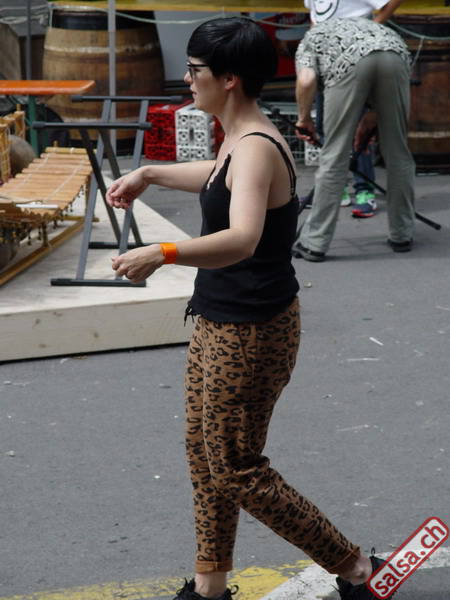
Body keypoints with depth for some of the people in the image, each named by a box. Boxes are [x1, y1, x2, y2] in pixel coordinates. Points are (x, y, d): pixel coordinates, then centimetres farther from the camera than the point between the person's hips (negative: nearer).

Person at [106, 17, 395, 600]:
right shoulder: (238, 140, 6)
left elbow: (241, 239, -43)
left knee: (237, 471, 0)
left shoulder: (256, 149, -25)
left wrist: (161, 254, -56)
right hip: (221, 322, 10)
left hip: (250, 334, -10)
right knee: (204, 453, 17)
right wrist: (149, 174, 27)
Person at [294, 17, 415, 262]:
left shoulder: (310, 38, 33)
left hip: (350, 62, -3)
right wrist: (369, 119, 46)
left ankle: (314, 243, 10)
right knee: (398, 153, 16)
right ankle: (402, 236, 26)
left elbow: (306, 80, 10)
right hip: (396, 55, 3)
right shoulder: (368, 25, 46)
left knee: (334, 156, 5)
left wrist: (304, 118, 24)